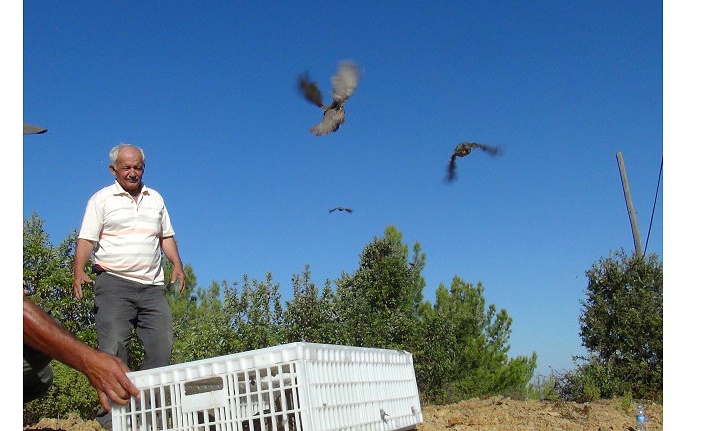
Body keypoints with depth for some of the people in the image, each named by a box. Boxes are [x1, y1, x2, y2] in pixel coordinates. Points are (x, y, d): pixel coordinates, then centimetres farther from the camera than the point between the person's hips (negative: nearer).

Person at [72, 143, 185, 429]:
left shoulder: (155, 199, 20)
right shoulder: (102, 199, 7)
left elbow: (166, 236, 23)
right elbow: (86, 239, 0)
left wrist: (177, 264, 7)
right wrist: (79, 271, -15)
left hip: (152, 286, 4)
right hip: (114, 282, -4)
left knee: (162, 347, -3)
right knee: (113, 348, -9)